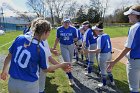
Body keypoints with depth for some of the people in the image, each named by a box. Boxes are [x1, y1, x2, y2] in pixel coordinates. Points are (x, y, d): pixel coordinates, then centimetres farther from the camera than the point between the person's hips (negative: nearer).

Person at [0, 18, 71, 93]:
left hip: (12, 83, 4)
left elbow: (9, 56, 3)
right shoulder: (41, 50, -18)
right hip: (29, 86, -4)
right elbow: (45, 69, -3)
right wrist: (61, 65, 9)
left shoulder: (20, 38, -9)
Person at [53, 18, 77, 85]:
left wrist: (75, 39, -18)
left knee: (70, 61, 18)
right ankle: (70, 78, -3)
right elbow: (57, 38, 4)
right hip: (63, 46, -1)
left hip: (71, 46, 1)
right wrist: (54, 46, 7)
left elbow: (75, 38, 1)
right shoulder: (59, 29, -8)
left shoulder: (73, 29, -11)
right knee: (67, 61, -7)